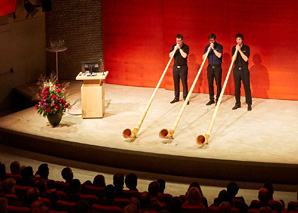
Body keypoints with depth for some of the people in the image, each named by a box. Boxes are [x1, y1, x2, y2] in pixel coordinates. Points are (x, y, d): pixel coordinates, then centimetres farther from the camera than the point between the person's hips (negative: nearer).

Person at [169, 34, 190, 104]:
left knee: (184, 83, -4)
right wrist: (175, 49, -15)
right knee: (176, 83, 7)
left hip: (183, 67, -4)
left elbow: (184, 55, -18)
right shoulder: (174, 46, 7)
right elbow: (170, 55, -2)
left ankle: (185, 98, 0)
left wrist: (180, 48, -17)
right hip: (175, 67, 4)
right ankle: (176, 98, 14)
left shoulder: (186, 47, -5)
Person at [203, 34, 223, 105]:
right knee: (210, 84, 4)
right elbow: (203, 57, 2)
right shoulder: (207, 47, 9)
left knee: (218, 84, -2)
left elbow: (219, 55, -15)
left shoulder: (219, 46, -2)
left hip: (217, 67, -4)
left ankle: (218, 99, 3)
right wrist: (208, 50, -10)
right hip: (210, 67, 4)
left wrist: (213, 48, -14)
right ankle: (211, 99, 12)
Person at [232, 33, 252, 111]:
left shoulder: (246, 48, -4)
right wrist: (236, 50, -14)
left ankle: (249, 104, 1)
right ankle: (238, 103, 13)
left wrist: (240, 50, -18)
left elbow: (246, 59, -14)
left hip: (244, 69, -3)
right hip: (236, 69, 3)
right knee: (237, 87, 5)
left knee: (247, 87, -4)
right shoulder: (234, 48, 4)